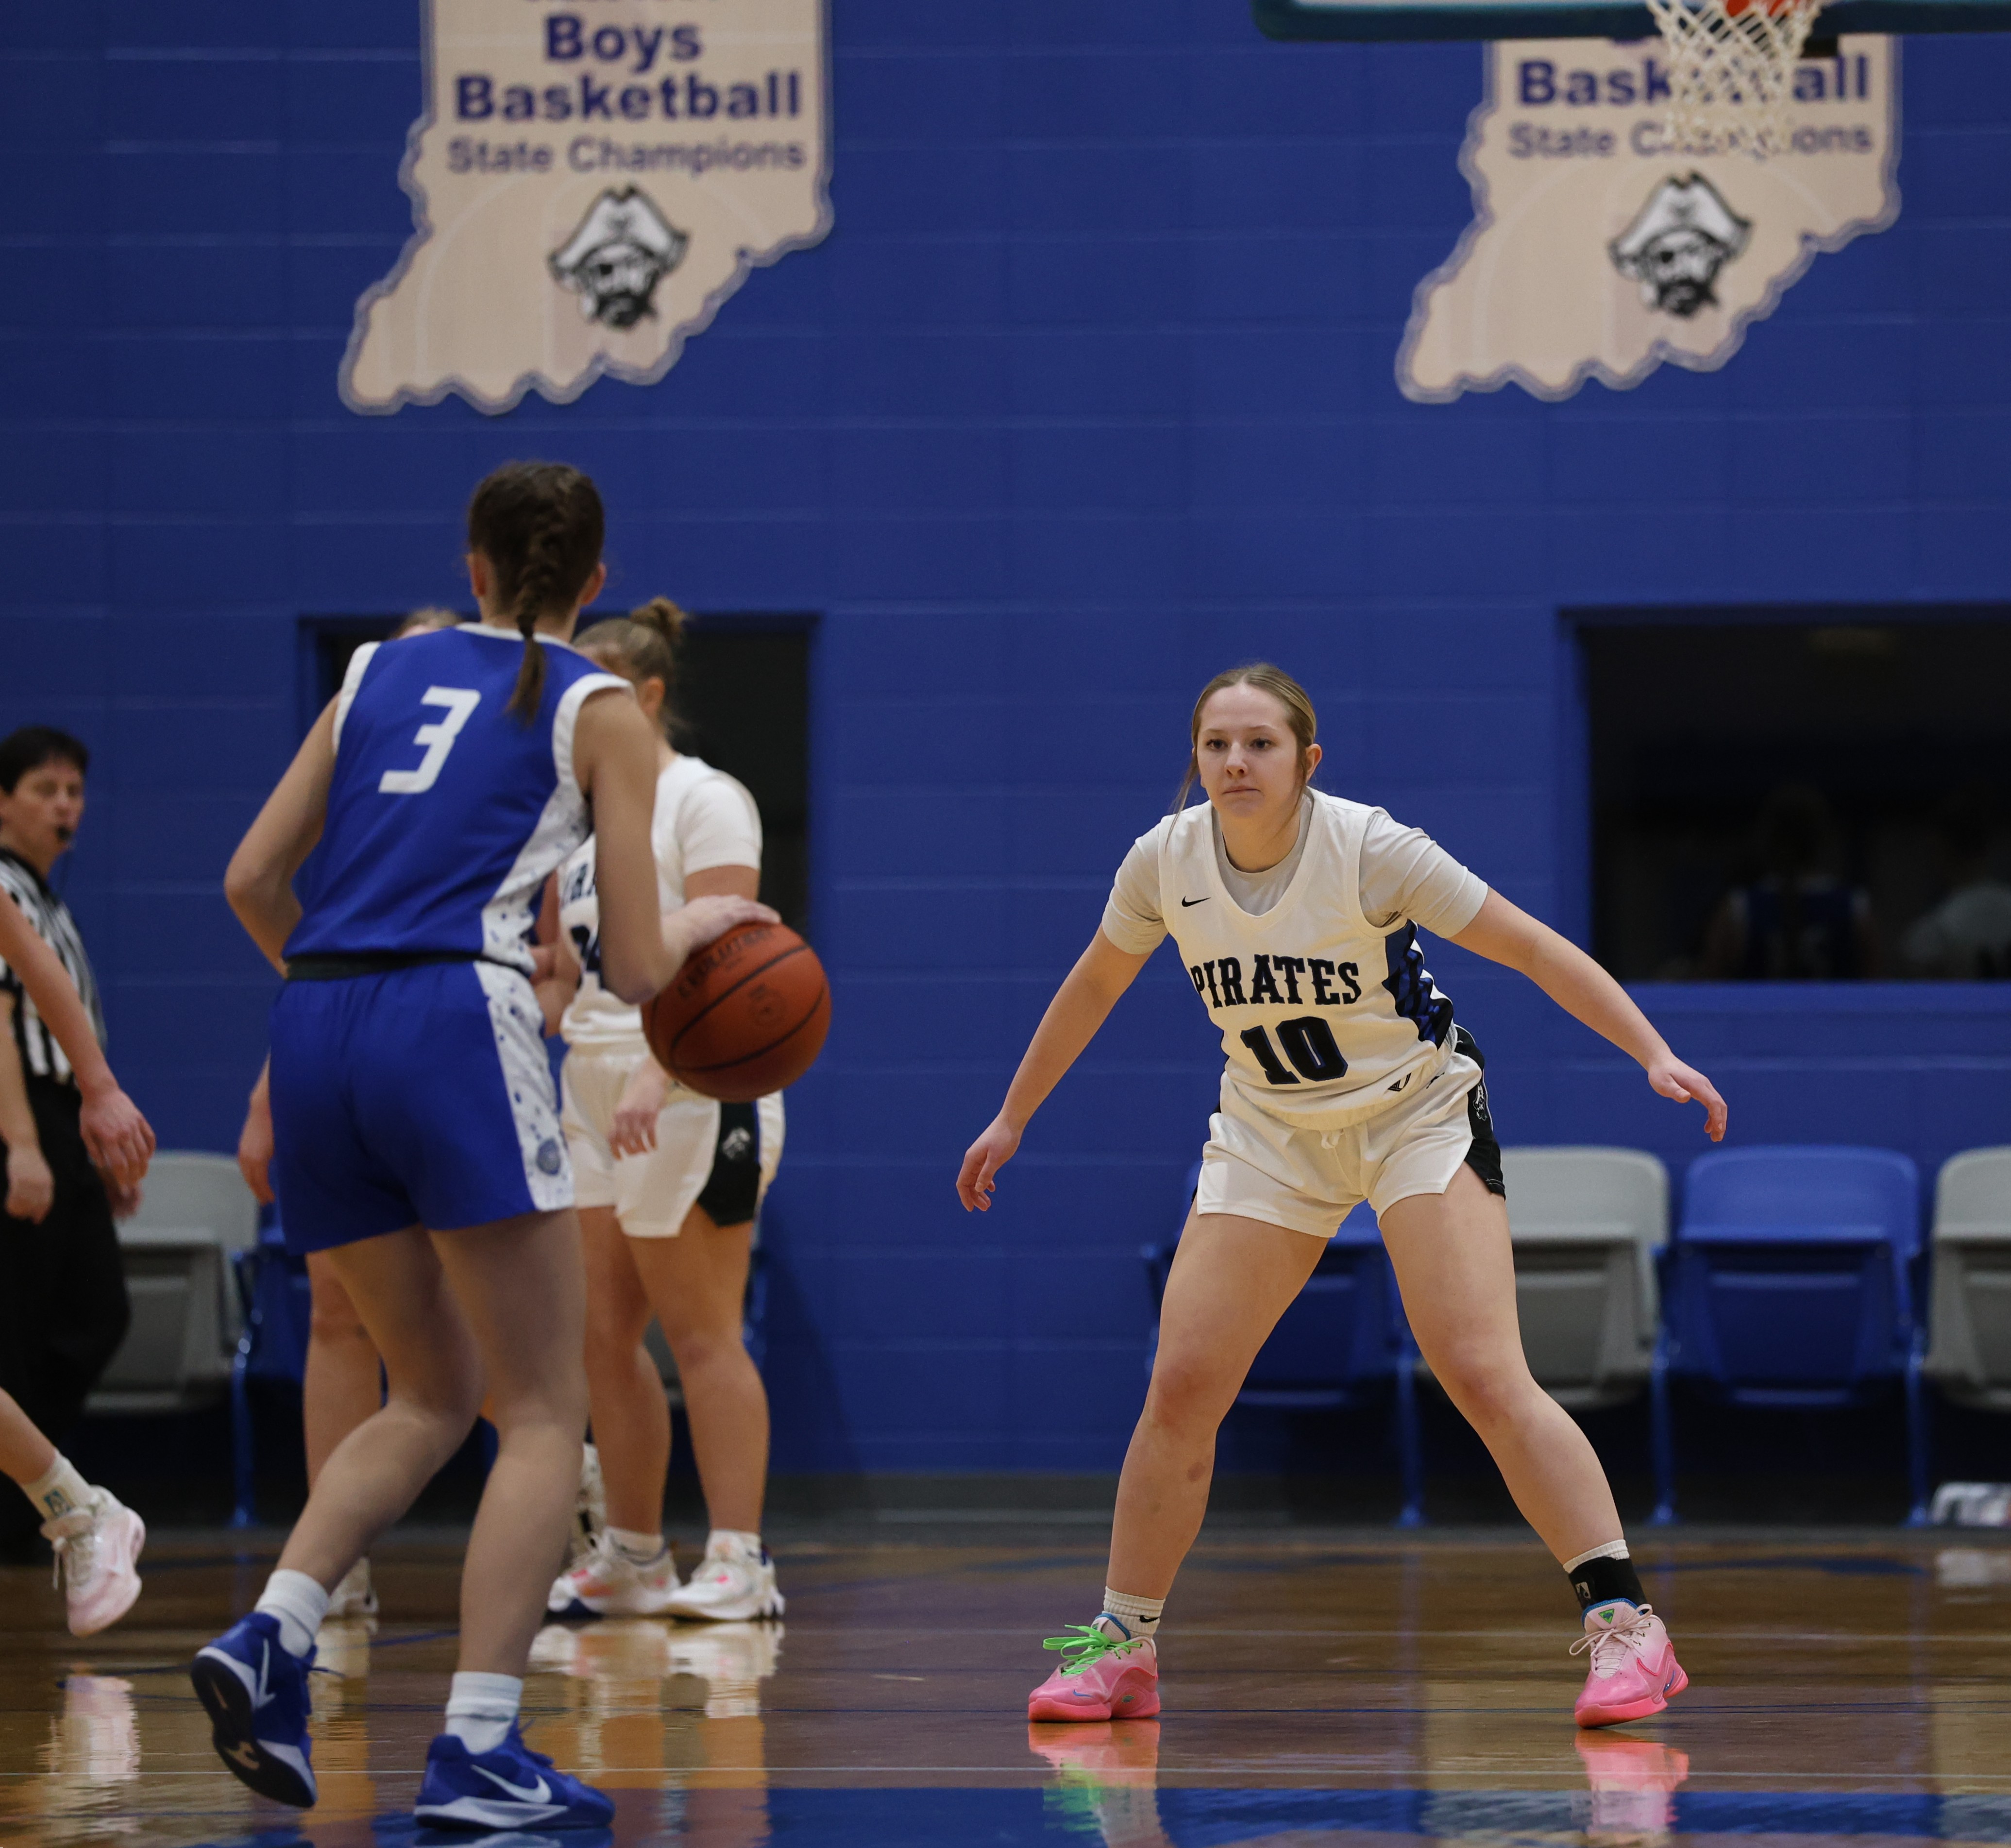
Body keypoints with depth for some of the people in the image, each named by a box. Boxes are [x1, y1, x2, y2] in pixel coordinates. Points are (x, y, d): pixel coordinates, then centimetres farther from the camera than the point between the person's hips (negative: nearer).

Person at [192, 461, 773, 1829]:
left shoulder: (380, 673, 19)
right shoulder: (601, 713, 7)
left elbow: (254, 880, 15)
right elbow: (635, 969, 2)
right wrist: (699, 924, 24)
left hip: (317, 1038, 5)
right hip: (459, 1022, -5)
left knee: (433, 1397, 19)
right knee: (546, 1410, 3)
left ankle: (272, 1639, -2)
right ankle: (478, 1752, -8)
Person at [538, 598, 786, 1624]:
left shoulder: (704, 800, -8)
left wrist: (656, 1074, -29)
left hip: (690, 1092, -8)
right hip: (597, 1096, 8)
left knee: (698, 1332, -8)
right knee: (600, 1331, 5)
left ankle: (739, 1564, -6)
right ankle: (633, 1558, 13)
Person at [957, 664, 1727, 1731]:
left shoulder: (1369, 851, -23)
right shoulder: (1166, 861, -11)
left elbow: (1532, 947, -19)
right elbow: (1095, 984, 9)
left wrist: (1655, 1056, -26)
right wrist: (1013, 1116, 17)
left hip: (1418, 1114, -4)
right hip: (1269, 1134, 4)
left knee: (1485, 1376, -18)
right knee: (1180, 1387, -3)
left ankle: (1624, 1624, -16)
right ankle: (1121, 1648, 12)